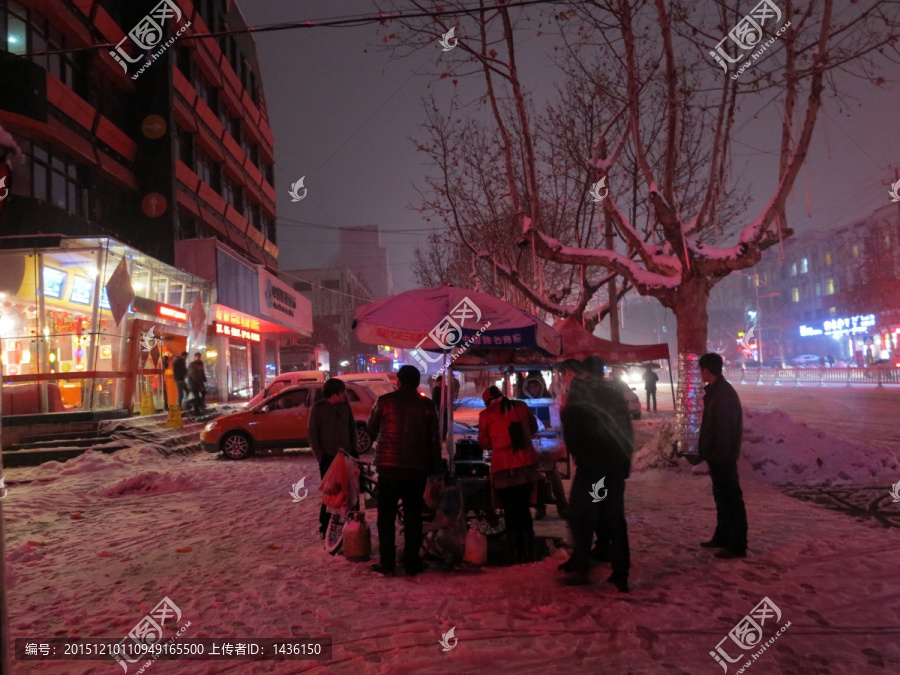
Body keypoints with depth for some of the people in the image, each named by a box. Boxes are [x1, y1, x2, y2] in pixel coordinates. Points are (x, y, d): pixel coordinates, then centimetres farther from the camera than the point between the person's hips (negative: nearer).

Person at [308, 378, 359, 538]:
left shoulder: (346, 406, 4)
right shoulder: (318, 408, -7)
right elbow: (312, 434, -6)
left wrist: (354, 449, 8)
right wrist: (320, 456, -10)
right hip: (328, 458, -4)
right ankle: (325, 526, 12)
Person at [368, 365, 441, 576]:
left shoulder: (385, 401, -5)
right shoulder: (427, 405, 0)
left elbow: (371, 428, 8)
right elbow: (434, 440, 1)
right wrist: (435, 469, 8)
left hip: (389, 467, -1)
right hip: (417, 469, 2)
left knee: (386, 517, 9)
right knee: (413, 517, 11)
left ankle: (386, 563, 9)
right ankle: (411, 563, 13)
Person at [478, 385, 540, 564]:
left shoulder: (486, 414, -5)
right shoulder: (521, 406, 4)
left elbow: (484, 442, 2)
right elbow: (533, 428, 17)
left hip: (504, 468, -3)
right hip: (526, 464, 3)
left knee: (511, 511, 9)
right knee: (524, 509, 16)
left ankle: (515, 553, 11)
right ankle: (528, 552, 19)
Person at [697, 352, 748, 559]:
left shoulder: (724, 393, -20)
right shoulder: (716, 391, 11)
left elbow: (726, 429, -24)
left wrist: (719, 456, -22)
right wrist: (707, 452, 17)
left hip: (723, 457, -10)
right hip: (718, 456, 10)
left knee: (731, 498, -3)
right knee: (722, 497, 18)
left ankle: (738, 546, 4)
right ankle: (722, 537, 30)